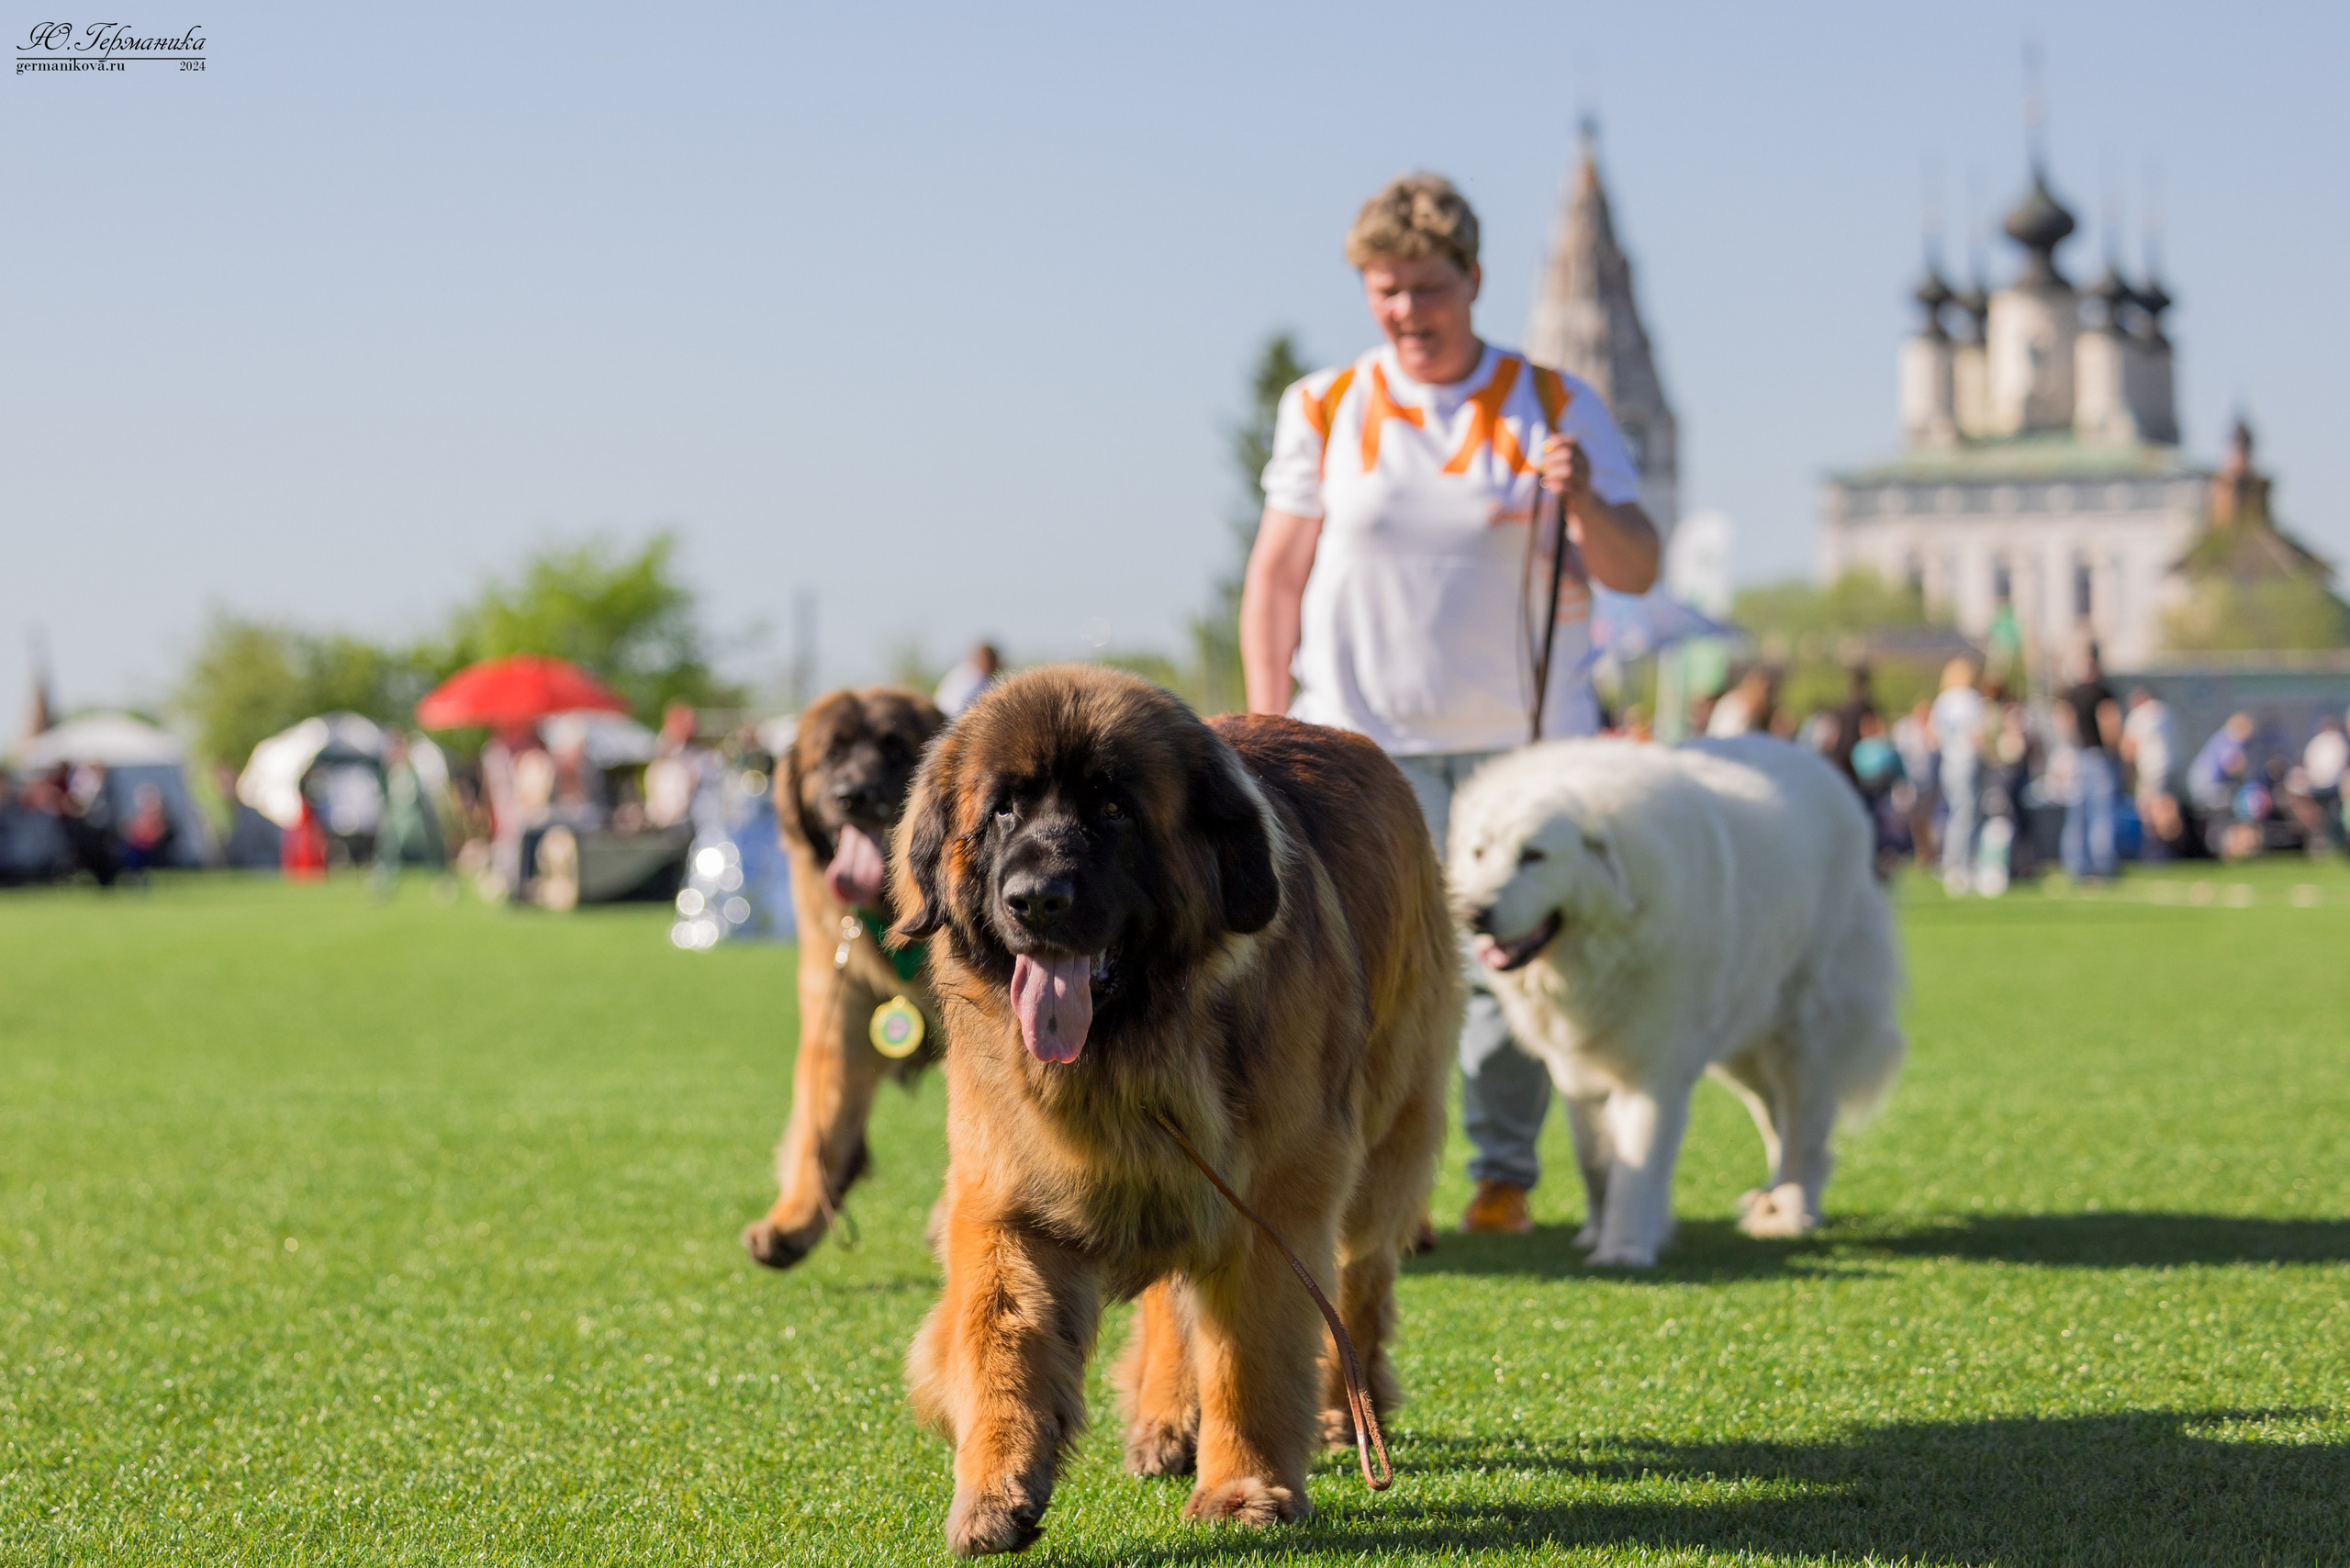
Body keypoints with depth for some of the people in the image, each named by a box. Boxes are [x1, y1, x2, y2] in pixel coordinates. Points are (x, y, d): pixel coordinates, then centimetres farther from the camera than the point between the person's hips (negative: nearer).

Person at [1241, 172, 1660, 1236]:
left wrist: (1585, 503, -16)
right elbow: (1276, 575, 8)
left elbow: (1635, 573, 4)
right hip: (1367, 736, -1)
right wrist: (1268, 727, 0)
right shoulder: (1324, 411, 7)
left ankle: (1504, 1174, 11)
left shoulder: (1558, 406, 6)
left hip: (1524, 737, 1)